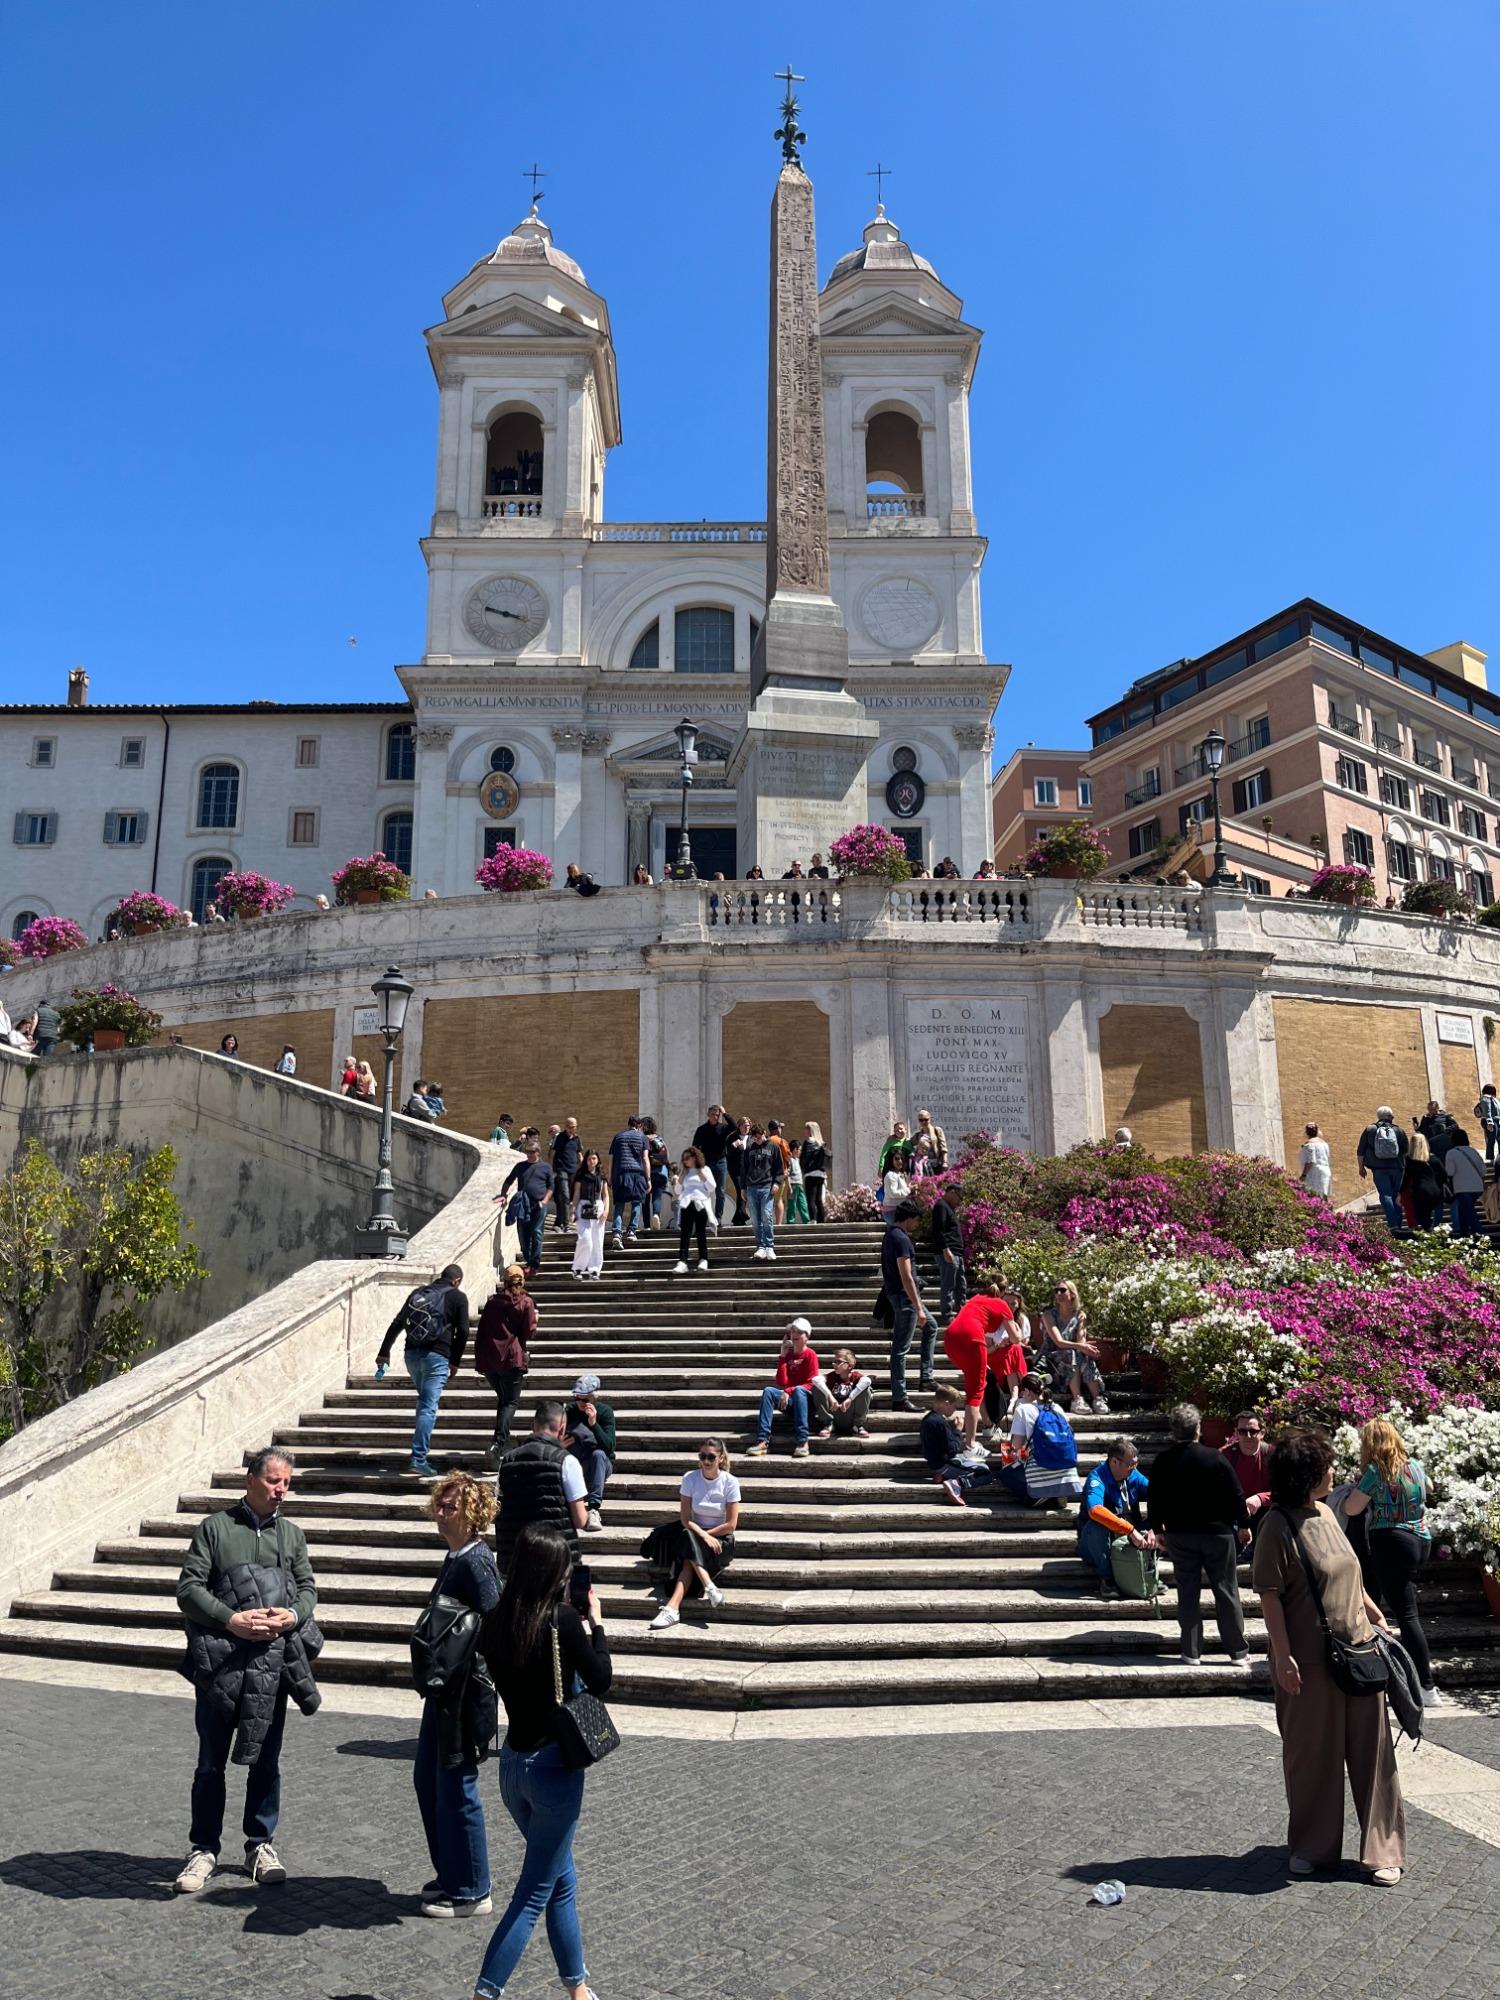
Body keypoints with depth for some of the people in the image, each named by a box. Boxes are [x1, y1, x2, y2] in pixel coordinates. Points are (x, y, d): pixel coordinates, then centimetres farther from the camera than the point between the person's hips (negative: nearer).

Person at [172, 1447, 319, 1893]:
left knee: (265, 1760, 11)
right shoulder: (214, 1527, -1)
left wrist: (293, 1615, -11)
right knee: (211, 1761, 8)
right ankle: (204, 1849, 23)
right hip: (219, 1661, -3)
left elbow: (307, 1587, 11)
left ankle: (260, 1844, 26)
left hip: (273, 1660, 3)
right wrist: (231, 1620, -16)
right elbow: (188, 1588, -5)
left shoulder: (292, 1534, 10)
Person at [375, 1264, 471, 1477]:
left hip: (411, 1354, 5)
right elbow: (462, 1331, -3)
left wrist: (384, 1353, 12)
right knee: (428, 1408, -6)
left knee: (423, 1401, 24)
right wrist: (455, 1361, 6)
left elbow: (397, 1323, 11)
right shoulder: (457, 1297, 3)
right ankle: (418, 1461, -12)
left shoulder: (418, 1292, 15)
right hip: (436, 1356, -5)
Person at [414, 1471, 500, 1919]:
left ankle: (471, 1892, 17)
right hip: (443, 1688, 10)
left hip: (465, 1692, -10)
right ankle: (449, 1874, 35)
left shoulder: (476, 1563, -20)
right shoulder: (455, 1557, 9)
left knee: (456, 1787, 2)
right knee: (427, 1780, 19)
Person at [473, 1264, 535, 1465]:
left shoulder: (492, 1301, 9)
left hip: (488, 1358, 4)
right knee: (510, 1402, 0)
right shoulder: (526, 1302, -2)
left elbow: (480, 1330, 9)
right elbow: (529, 1332, -5)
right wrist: (534, 1319, 15)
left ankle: (502, 1436, 21)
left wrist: (478, 1358, 15)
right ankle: (497, 1444, -18)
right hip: (512, 1357, -4)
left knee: (502, 1398, 22)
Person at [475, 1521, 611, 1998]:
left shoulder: (495, 1622, -3)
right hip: (554, 1766, -7)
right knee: (533, 1893, 7)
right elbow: (600, 1681, -10)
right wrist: (595, 1622, 1)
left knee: (561, 1878, 23)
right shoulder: (562, 1619, -20)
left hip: (512, 1763, 7)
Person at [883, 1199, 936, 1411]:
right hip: (904, 1296, -10)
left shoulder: (889, 1235, 11)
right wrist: (918, 1308, -21)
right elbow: (906, 1276, -23)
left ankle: (925, 1377, 25)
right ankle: (899, 1398, 1)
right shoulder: (901, 1238, -20)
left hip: (894, 1293, 10)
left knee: (931, 1326, 25)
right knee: (901, 1348, -5)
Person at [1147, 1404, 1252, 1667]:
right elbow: (1235, 1495, -7)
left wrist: (1158, 1529, 16)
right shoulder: (1214, 1458, -13)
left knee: (1187, 1593, 9)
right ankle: (1238, 1652, 14)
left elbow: (1155, 1500, 3)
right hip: (1218, 1532, -2)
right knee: (1226, 1592, 8)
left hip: (1179, 1534, 2)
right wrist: (1243, 1524, 7)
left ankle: (1191, 1652, 11)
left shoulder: (1162, 1462, -4)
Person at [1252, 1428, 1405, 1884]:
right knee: (1312, 1754, 7)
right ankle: (1311, 1847, 25)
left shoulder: (1325, 1515, 7)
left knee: (1371, 1749, 9)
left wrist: (1376, 1616, 16)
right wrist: (1282, 1656, -18)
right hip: (1309, 1660, -7)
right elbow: (1269, 1595, -16)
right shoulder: (1279, 1525, -16)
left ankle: (1384, 1851, 21)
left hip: (1357, 1649, 7)